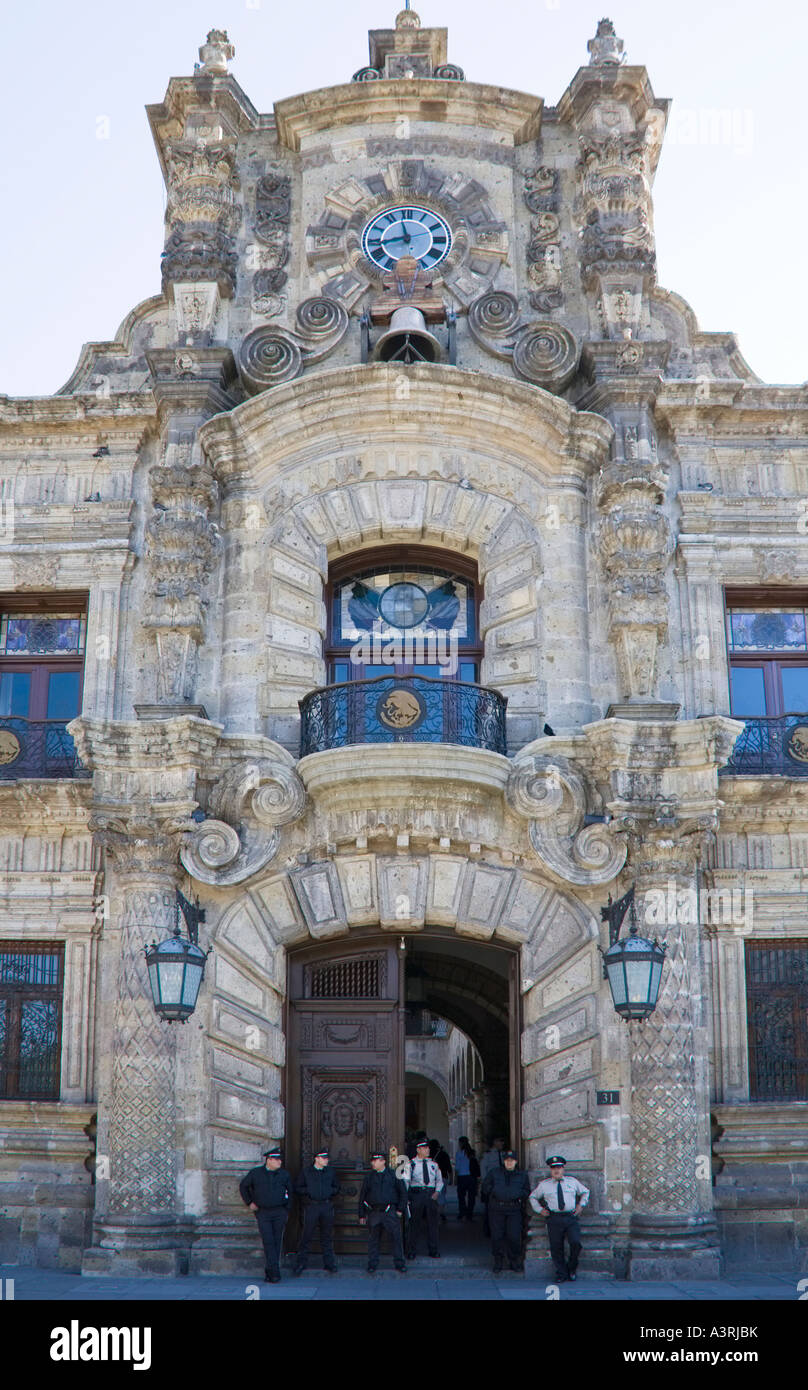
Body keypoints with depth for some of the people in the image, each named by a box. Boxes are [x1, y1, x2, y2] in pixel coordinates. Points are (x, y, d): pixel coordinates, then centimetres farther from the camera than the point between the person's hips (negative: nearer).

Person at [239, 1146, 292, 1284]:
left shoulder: (285, 1175, 5)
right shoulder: (255, 1173, 0)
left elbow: (289, 1192, 16)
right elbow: (243, 1186, 14)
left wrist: (287, 1211, 11)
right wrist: (249, 1203, 10)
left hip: (279, 1213, 2)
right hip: (263, 1212, -2)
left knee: (277, 1242, 2)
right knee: (268, 1242, -13)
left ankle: (269, 1272, 12)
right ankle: (275, 1273, -16)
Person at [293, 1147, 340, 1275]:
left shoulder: (330, 1173, 13)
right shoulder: (306, 1172, 4)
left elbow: (337, 1187, 19)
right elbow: (297, 1188, 5)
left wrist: (331, 1191, -1)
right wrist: (308, 1191, -10)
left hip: (327, 1207, 3)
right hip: (311, 1206, -3)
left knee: (327, 1236, 7)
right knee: (307, 1235, -4)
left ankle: (329, 1263, 14)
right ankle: (300, 1263, 5)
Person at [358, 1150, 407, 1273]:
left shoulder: (393, 1174, 4)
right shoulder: (369, 1177, 9)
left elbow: (403, 1192, 7)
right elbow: (362, 1196, 11)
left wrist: (400, 1209, 0)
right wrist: (362, 1215, 7)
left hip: (390, 1212, -2)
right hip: (374, 1212, 2)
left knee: (396, 1237, -2)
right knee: (373, 1239, 4)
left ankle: (399, 1264, 7)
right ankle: (372, 1264, 14)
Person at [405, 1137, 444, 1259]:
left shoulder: (433, 1164, 14)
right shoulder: (411, 1164, 2)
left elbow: (439, 1180, 19)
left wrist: (437, 1192, 3)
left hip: (431, 1194, 3)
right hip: (416, 1193, -3)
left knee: (432, 1223, 4)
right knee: (414, 1223, -1)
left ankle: (433, 1251, 14)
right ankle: (411, 1251, 9)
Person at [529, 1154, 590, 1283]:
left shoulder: (573, 1182, 15)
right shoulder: (543, 1185, 11)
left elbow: (585, 1192, 28)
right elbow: (533, 1197, 23)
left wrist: (581, 1205, 14)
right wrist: (540, 1209, 10)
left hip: (571, 1218, 0)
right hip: (554, 1218, 0)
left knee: (576, 1243, -16)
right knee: (556, 1248, -4)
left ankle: (571, 1269, 7)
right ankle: (561, 1273, 13)